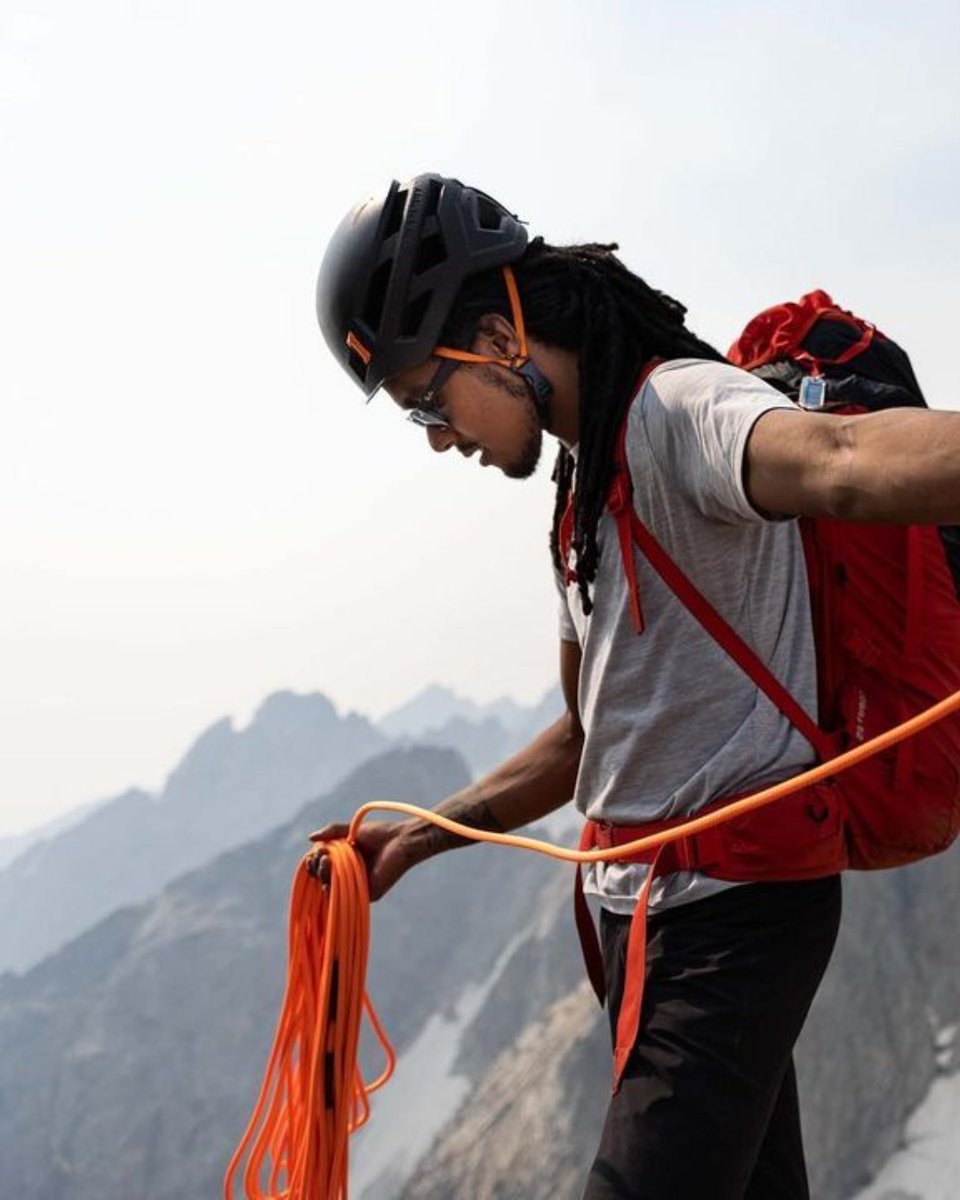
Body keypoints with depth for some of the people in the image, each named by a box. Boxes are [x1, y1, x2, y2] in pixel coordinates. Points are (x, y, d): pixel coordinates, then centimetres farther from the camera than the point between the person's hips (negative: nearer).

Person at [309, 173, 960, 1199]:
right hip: (639, 906, 9)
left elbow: (835, 460, -39)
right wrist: (419, 835, 16)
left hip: (736, 904, -9)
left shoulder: (677, 405, -14)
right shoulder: (585, 482, 16)